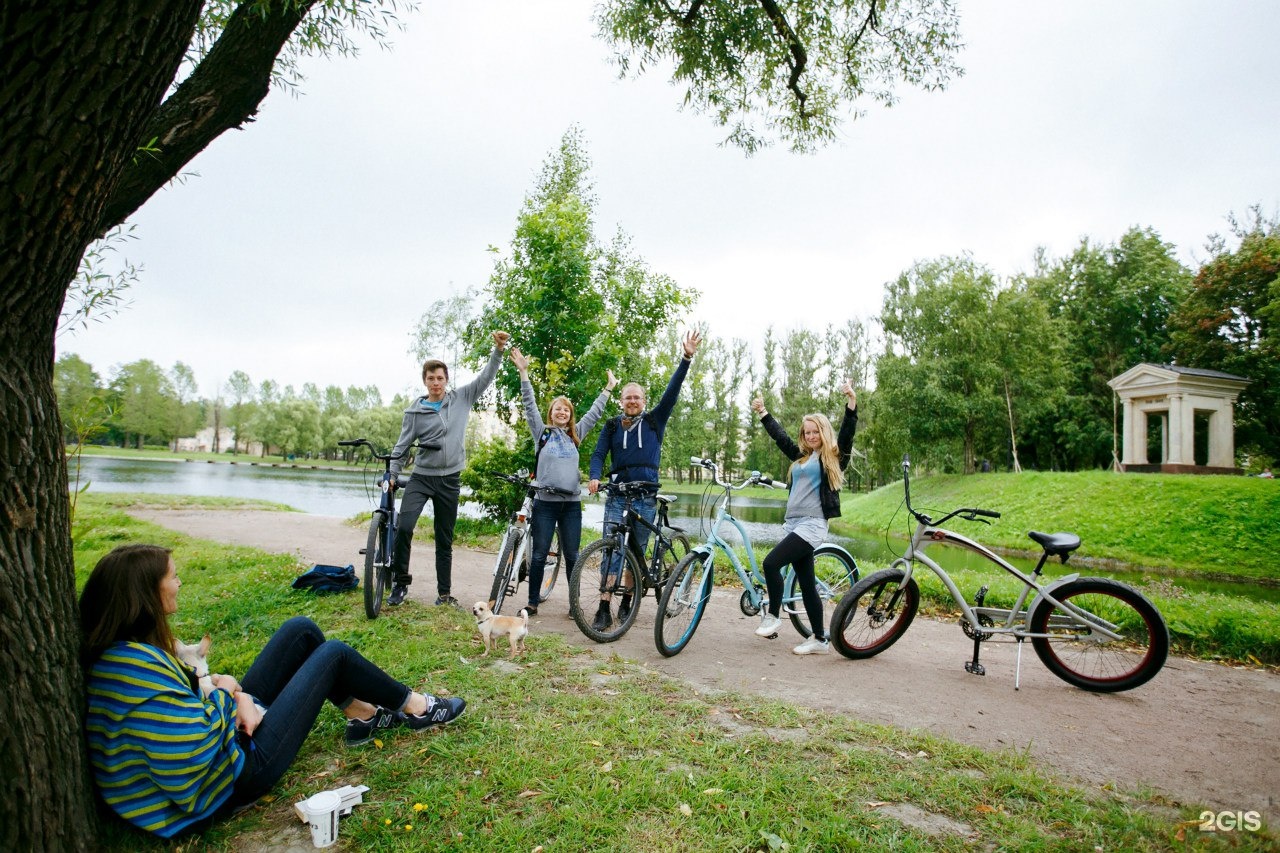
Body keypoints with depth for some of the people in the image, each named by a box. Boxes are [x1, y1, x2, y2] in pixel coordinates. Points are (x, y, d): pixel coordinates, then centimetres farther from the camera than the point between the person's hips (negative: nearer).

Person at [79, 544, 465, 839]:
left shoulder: (112, 651, -1)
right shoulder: (141, 664, -32)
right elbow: (191, 757, -34)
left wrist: (235, 695, -6)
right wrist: (224, 694, -18)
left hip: (224, 735, 9)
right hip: (234, 777, -9)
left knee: (301, 630, 8)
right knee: (332, 654, -2)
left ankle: (364, 715, 21)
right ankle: (415, 708, 20)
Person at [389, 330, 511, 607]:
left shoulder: (462, 398, 2)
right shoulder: (414, 412, -1)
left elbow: (486, 377, 0)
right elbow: (401, 446, 2)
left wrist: (498, 350, -12)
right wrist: (391, 475, -4)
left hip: (450, 480, 1)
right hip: (421, 477, -1)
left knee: (445, 540, 10)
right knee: (404, 526, -20)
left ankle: (444, 593, 21)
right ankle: (400, 581, 0)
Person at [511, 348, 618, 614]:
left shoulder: (576, 434, 13)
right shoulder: (542, 432, 6)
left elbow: (594, 413, 18)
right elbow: (530, 405, -1)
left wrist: (608, 388, 20)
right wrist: (523, 372, -8)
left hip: (572, 502, 2)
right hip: (545, 501, -2)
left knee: (572, 556, 6)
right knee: (539, 555, 3)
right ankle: (533, 602, 14)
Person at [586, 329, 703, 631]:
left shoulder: (655, 421, 7)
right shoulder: (612, 425, 8)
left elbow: (671, 392, -2)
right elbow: (598, 454, 3)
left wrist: (687, 358, -11)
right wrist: (595, 477, -18)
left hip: (646, 496, 1)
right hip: (617, 494, -1)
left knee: (637, 551, 8)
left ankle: (626, 601, 22)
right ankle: (604, 609, -6)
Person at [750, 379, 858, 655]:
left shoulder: (833, 457, 2)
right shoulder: (802, 456, 18)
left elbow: (847, 432, -12)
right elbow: (779, 436, 27)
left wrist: (852, 401, -24)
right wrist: (762, 412, 31)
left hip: (812, 524, -7)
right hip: (792, 523, 7)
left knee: (771, 563, -18)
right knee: (807, 583, 9)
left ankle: (773, 616, 0)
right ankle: (820, 640, 16)